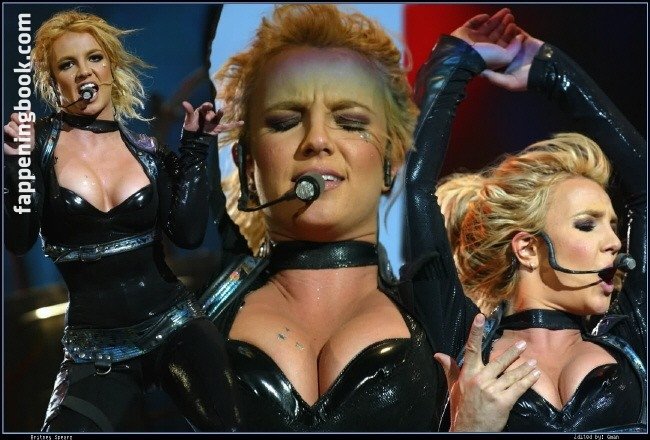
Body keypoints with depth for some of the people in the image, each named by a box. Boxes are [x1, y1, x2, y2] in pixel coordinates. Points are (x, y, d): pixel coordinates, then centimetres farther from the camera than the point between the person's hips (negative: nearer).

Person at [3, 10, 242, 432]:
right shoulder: (38, 142, 0)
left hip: (173, 325, 1)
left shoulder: (148, 150, 5)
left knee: (222, 422, -22)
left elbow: (188, 234, -7)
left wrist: (195, 150, -3)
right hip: (95, 347, -1)